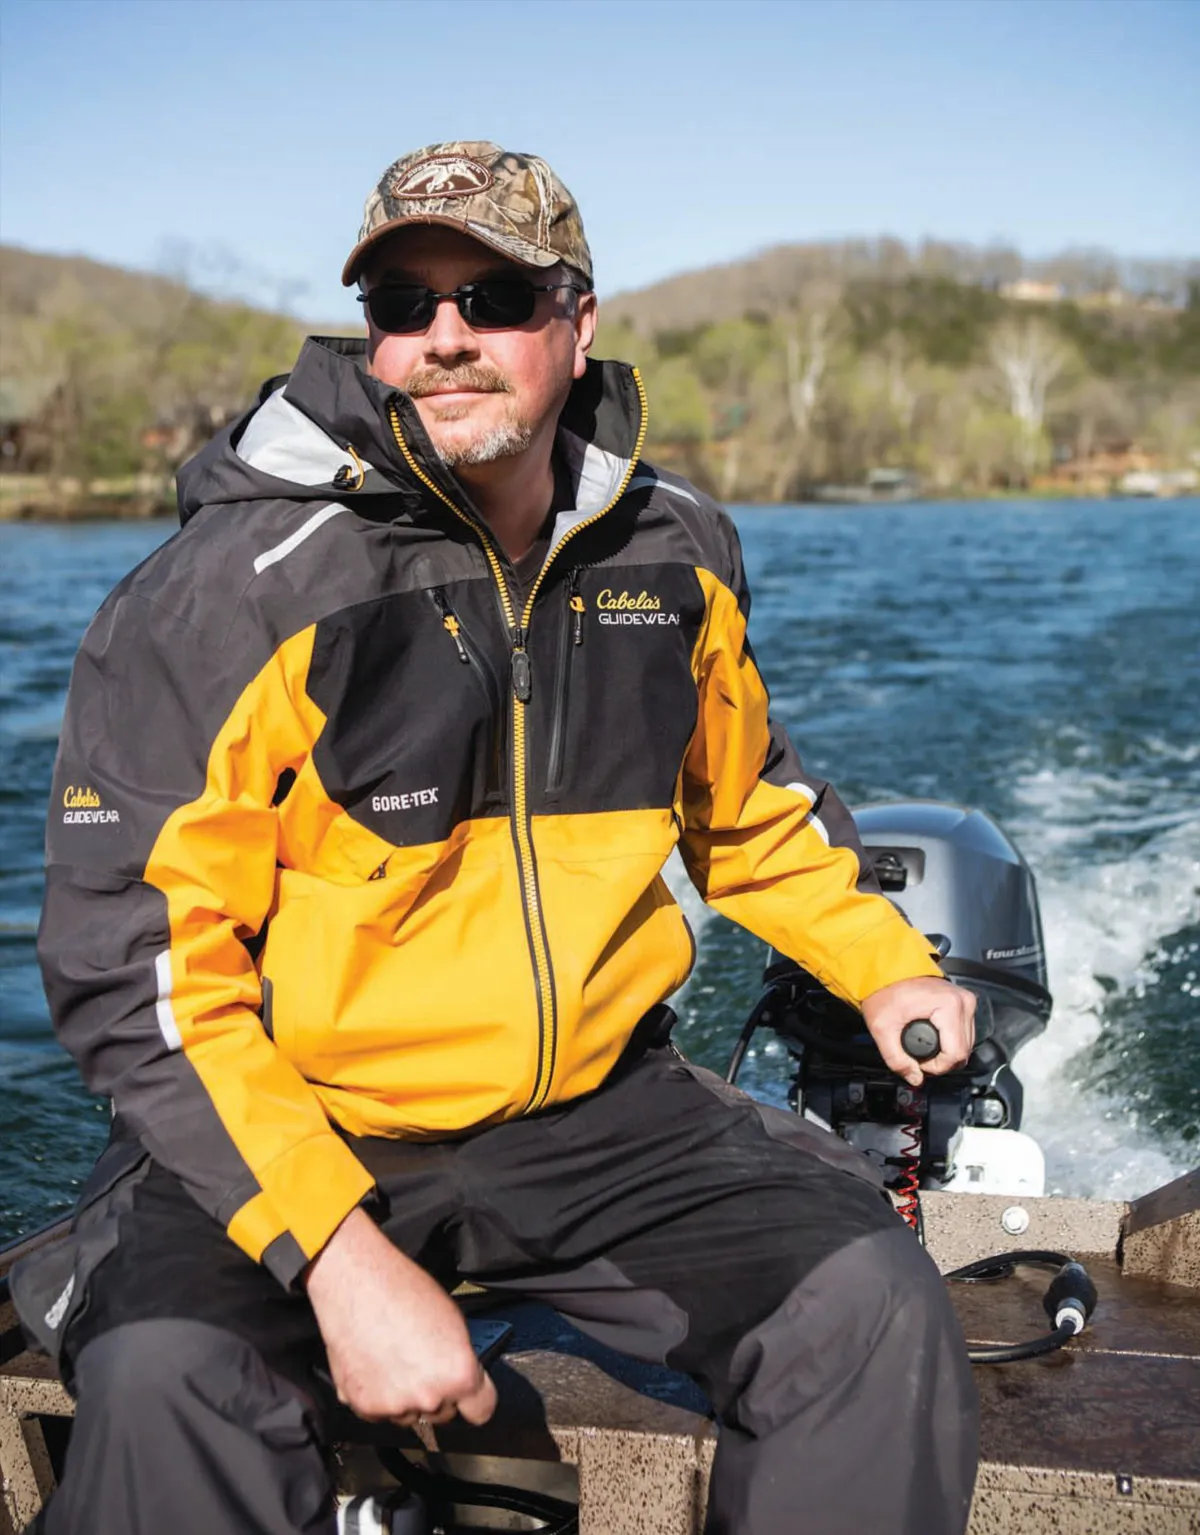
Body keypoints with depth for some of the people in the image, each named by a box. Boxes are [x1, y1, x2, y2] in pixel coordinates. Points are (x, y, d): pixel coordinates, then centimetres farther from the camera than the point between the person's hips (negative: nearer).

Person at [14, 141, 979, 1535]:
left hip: (594, 1115, 4)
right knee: (163, 1387, -32)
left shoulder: (676, 558, 4)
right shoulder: (234, 587, -13)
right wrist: (340, 1258, -24)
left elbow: (748, 807, 24)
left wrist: (881, 960, 9)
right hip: (292, 1128, -3)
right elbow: (137, 972, -16)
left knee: (873, 1306, -17)